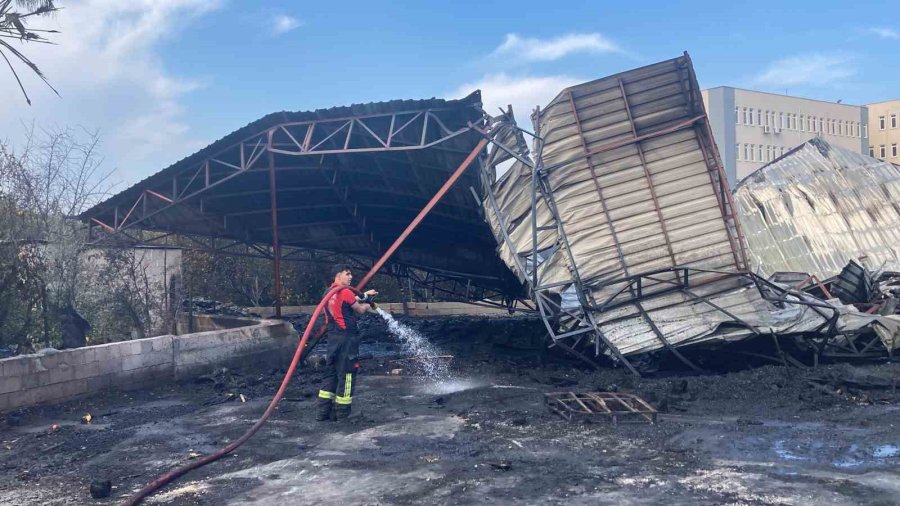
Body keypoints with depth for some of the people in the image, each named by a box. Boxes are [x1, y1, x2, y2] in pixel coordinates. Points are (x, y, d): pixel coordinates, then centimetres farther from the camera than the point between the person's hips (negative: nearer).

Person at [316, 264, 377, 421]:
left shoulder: (329, 292, 13)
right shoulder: (346, 292, -13)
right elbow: (360, 310, -1)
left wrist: (364, 295, 25)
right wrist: (368, 305, 19)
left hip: (333, 337, 9)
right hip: (347, 338, -9)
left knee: (331, 373, 13)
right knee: (346, 375, -1)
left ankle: (323, 412, 14)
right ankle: (342, 414, 3)